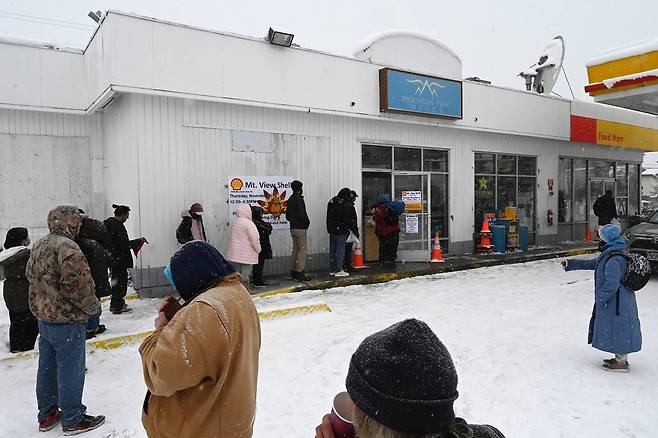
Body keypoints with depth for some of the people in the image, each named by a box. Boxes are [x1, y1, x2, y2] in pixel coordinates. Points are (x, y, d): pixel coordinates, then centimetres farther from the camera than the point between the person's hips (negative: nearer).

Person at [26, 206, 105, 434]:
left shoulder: (38, 246, 9)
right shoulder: (67, 247, -22)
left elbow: (31, 276, 17)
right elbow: (78, 285, -26)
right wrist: (92, 306, -10)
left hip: (43, 317, 9)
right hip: (67, 321, -9)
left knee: (47, 367, 18)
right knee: (70, 370, 3)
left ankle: (47, 415, 32)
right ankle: (72, 420, 15)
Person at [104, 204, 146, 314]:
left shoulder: (107, 223, 12)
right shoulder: (118, 226, -19)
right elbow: (124, 244, -22)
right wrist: (138, 241, -11)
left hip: (110, 258, 10)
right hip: (119, 259, -10)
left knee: (116, 281, 20)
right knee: (121, 281, -1)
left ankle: (114, 305, 30)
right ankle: (118, 307, 5)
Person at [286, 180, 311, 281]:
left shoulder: (290, 199, 13)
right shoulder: (299, 199, -14)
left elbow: (287, 215, 17)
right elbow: (302, 214, -21)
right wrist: (307, 222, -7)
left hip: (293, 228, 9)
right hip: (300, 228, -9)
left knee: (295, 250, 14)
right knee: (302, 250, -6)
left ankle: (294, 271, 19)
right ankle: (300, 272, -7)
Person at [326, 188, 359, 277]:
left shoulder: (331, 202, 11)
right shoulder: (348, 205, -12)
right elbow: (352, 220, -10)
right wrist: (356, 231, -2)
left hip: (332, 230, 7)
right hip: (341, 231, -7)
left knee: (332, 249, 12)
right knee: (340, 250, -3)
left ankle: (332, 269, 18)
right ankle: (338, 270, -3)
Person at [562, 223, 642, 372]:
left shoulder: (614, 259, -27)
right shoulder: (609, 254, 6)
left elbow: (611, 285, -27)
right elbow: (591, 264, 17)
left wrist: (601, 299, -15)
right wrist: (570, 264, 18)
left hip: (616, 303, -10)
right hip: (619, 300, 10)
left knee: (617, 328, 4)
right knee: (618, 329, 19)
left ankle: (621, 362, 17)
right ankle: (620, 358, 33)